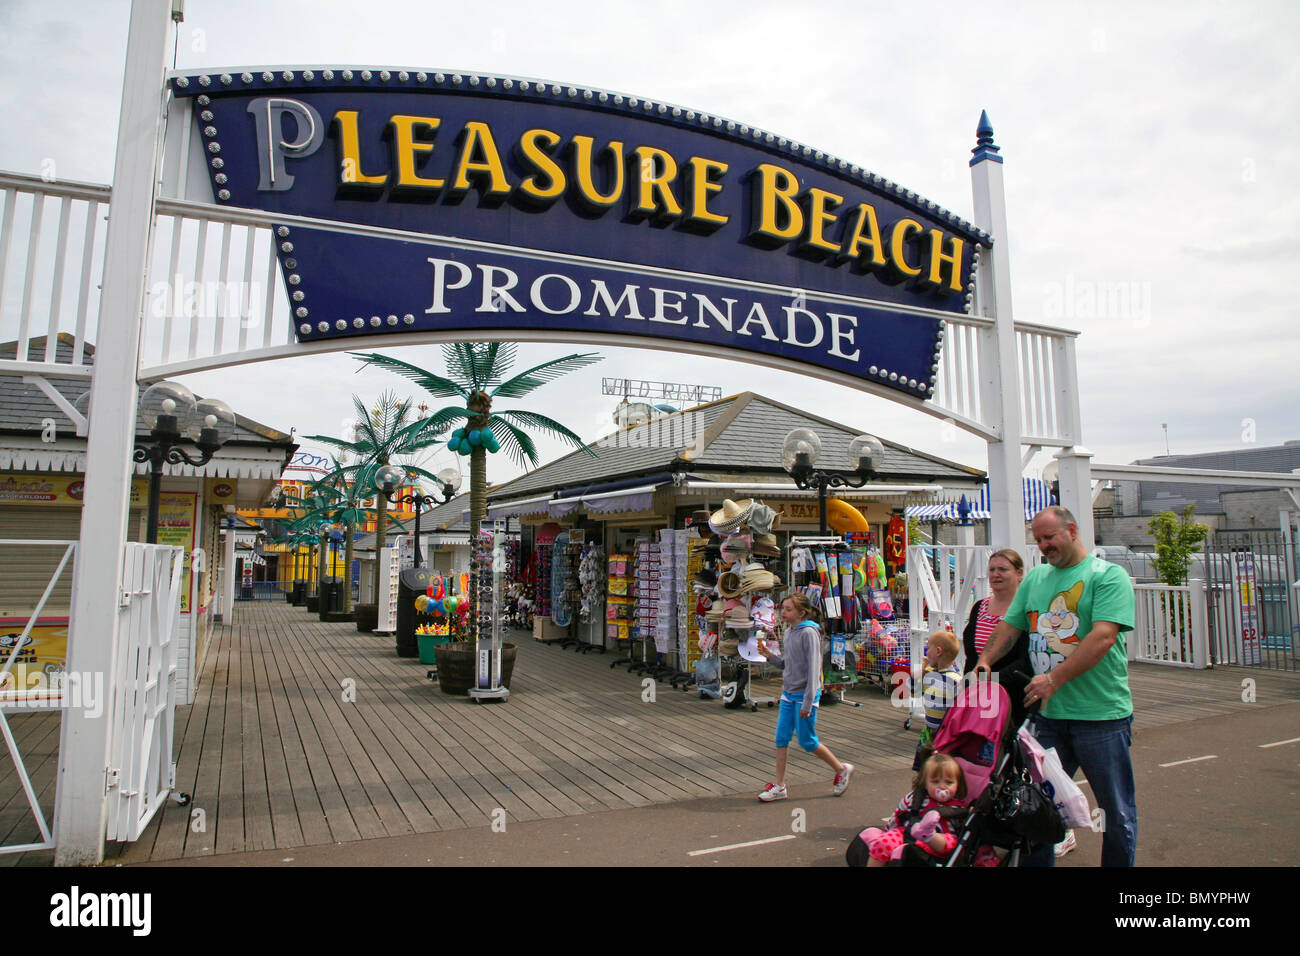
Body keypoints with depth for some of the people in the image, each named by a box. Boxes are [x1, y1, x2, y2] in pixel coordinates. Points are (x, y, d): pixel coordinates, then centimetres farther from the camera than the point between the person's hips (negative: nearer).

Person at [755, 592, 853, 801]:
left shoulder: (809, 633, -16)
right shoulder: (789, 632, 9)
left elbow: (813, 668, -18)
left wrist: (808, 703, -20)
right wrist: (770, 657, -2)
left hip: (805, 693, -8)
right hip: (788, 693, 8)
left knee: (807, 741, 2)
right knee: (781, 738, 5)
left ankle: (842, 770, 23)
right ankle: (779, 787, 13)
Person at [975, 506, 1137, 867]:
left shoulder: (1108, 576, -6)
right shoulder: (1035, 578, 12)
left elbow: (1103, 637, -19)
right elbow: (1010, 626, 14)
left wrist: (1054, 679, -25)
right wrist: (986, 660, -4)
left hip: (1102, 715, -5)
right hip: (1049, 713, 5)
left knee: (1118, 813, 9)